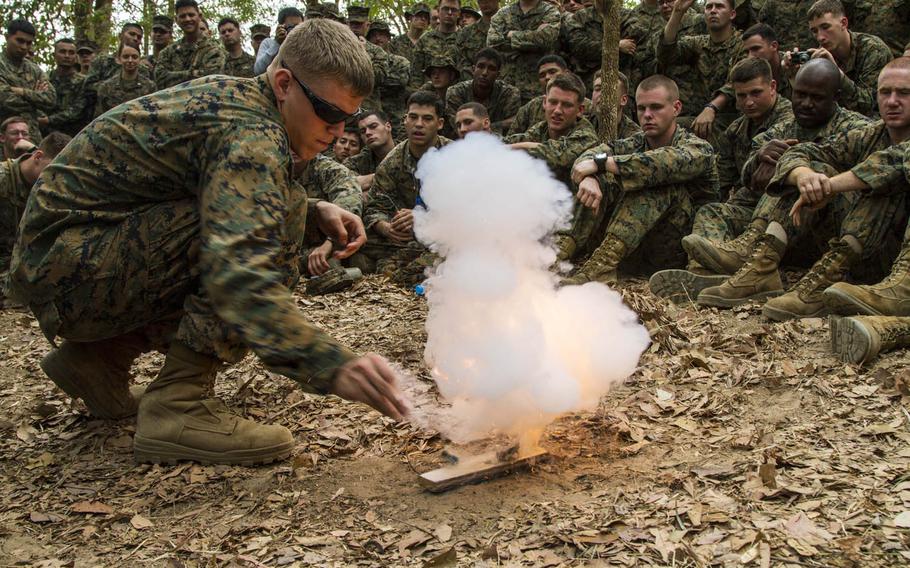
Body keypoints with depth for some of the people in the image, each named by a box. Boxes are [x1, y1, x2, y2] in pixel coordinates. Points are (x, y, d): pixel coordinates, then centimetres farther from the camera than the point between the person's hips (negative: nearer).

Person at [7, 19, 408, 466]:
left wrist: (315, 211, 3)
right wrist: (333, 365, -46)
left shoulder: (233, 96, 7)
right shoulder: (249, 133, -23)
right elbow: (239, 272, -38)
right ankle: (176, 407, -20)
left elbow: (235, 206, 21)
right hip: (67, 266, -10)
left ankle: (101, 354, 13)